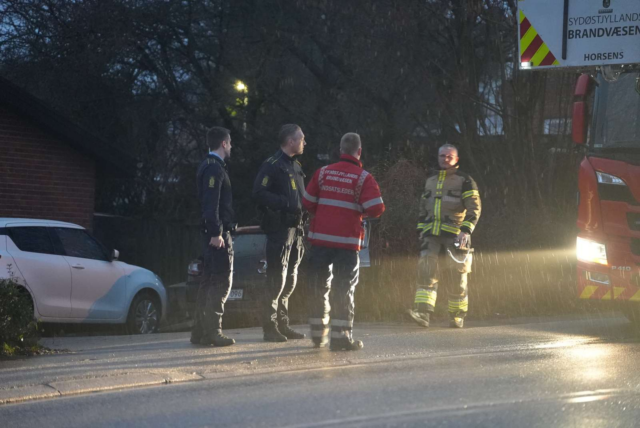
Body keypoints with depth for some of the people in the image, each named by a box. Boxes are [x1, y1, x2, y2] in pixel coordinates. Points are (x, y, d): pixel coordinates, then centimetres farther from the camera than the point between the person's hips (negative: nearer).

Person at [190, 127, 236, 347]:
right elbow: (211, 203, -21)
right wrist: (216, 233, -24)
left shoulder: (208, 167, 19)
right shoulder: (214, 168, -13)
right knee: (222, 281, -9)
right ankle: (212, 331, -11)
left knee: (209, 282, 11)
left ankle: (200, 331, 13)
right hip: (218, 233, -10)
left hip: (213, 233, 10)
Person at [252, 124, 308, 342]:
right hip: (279, 228, -9)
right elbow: (259, 193, -17)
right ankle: (270, 327, -6)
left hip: (295, 228, 9)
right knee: (277, 278, -9)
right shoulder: (272, 165, -8)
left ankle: (283, 325, 19)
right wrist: (286, 204, -23)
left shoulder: (296, 166, 20)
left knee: (290, 279, 12)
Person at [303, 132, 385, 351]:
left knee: (319, 285, 13)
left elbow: (308, 203, 8)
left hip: (320, 238, 4)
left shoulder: (323, 173, 3)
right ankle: (341, 336, -3)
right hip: (346, 242, -3)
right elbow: (376, 209, -14)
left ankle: (318, 334, 20)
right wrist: (361, 210, 7)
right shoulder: (363, 178, -8)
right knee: (344, 288, 1)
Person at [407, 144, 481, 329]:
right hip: (432, 237, 4)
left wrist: (466, 231, -18)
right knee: (426, 271, -14)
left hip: (454, 237, -4)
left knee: (456, 279, 2)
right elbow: (423, 208, 26)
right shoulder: (430, 180, 19)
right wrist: (421, 230, 18)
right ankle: (422, 313, -23)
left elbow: (474, 209, -5)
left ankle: (457, 317, 15)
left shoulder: (464, 181, 2)